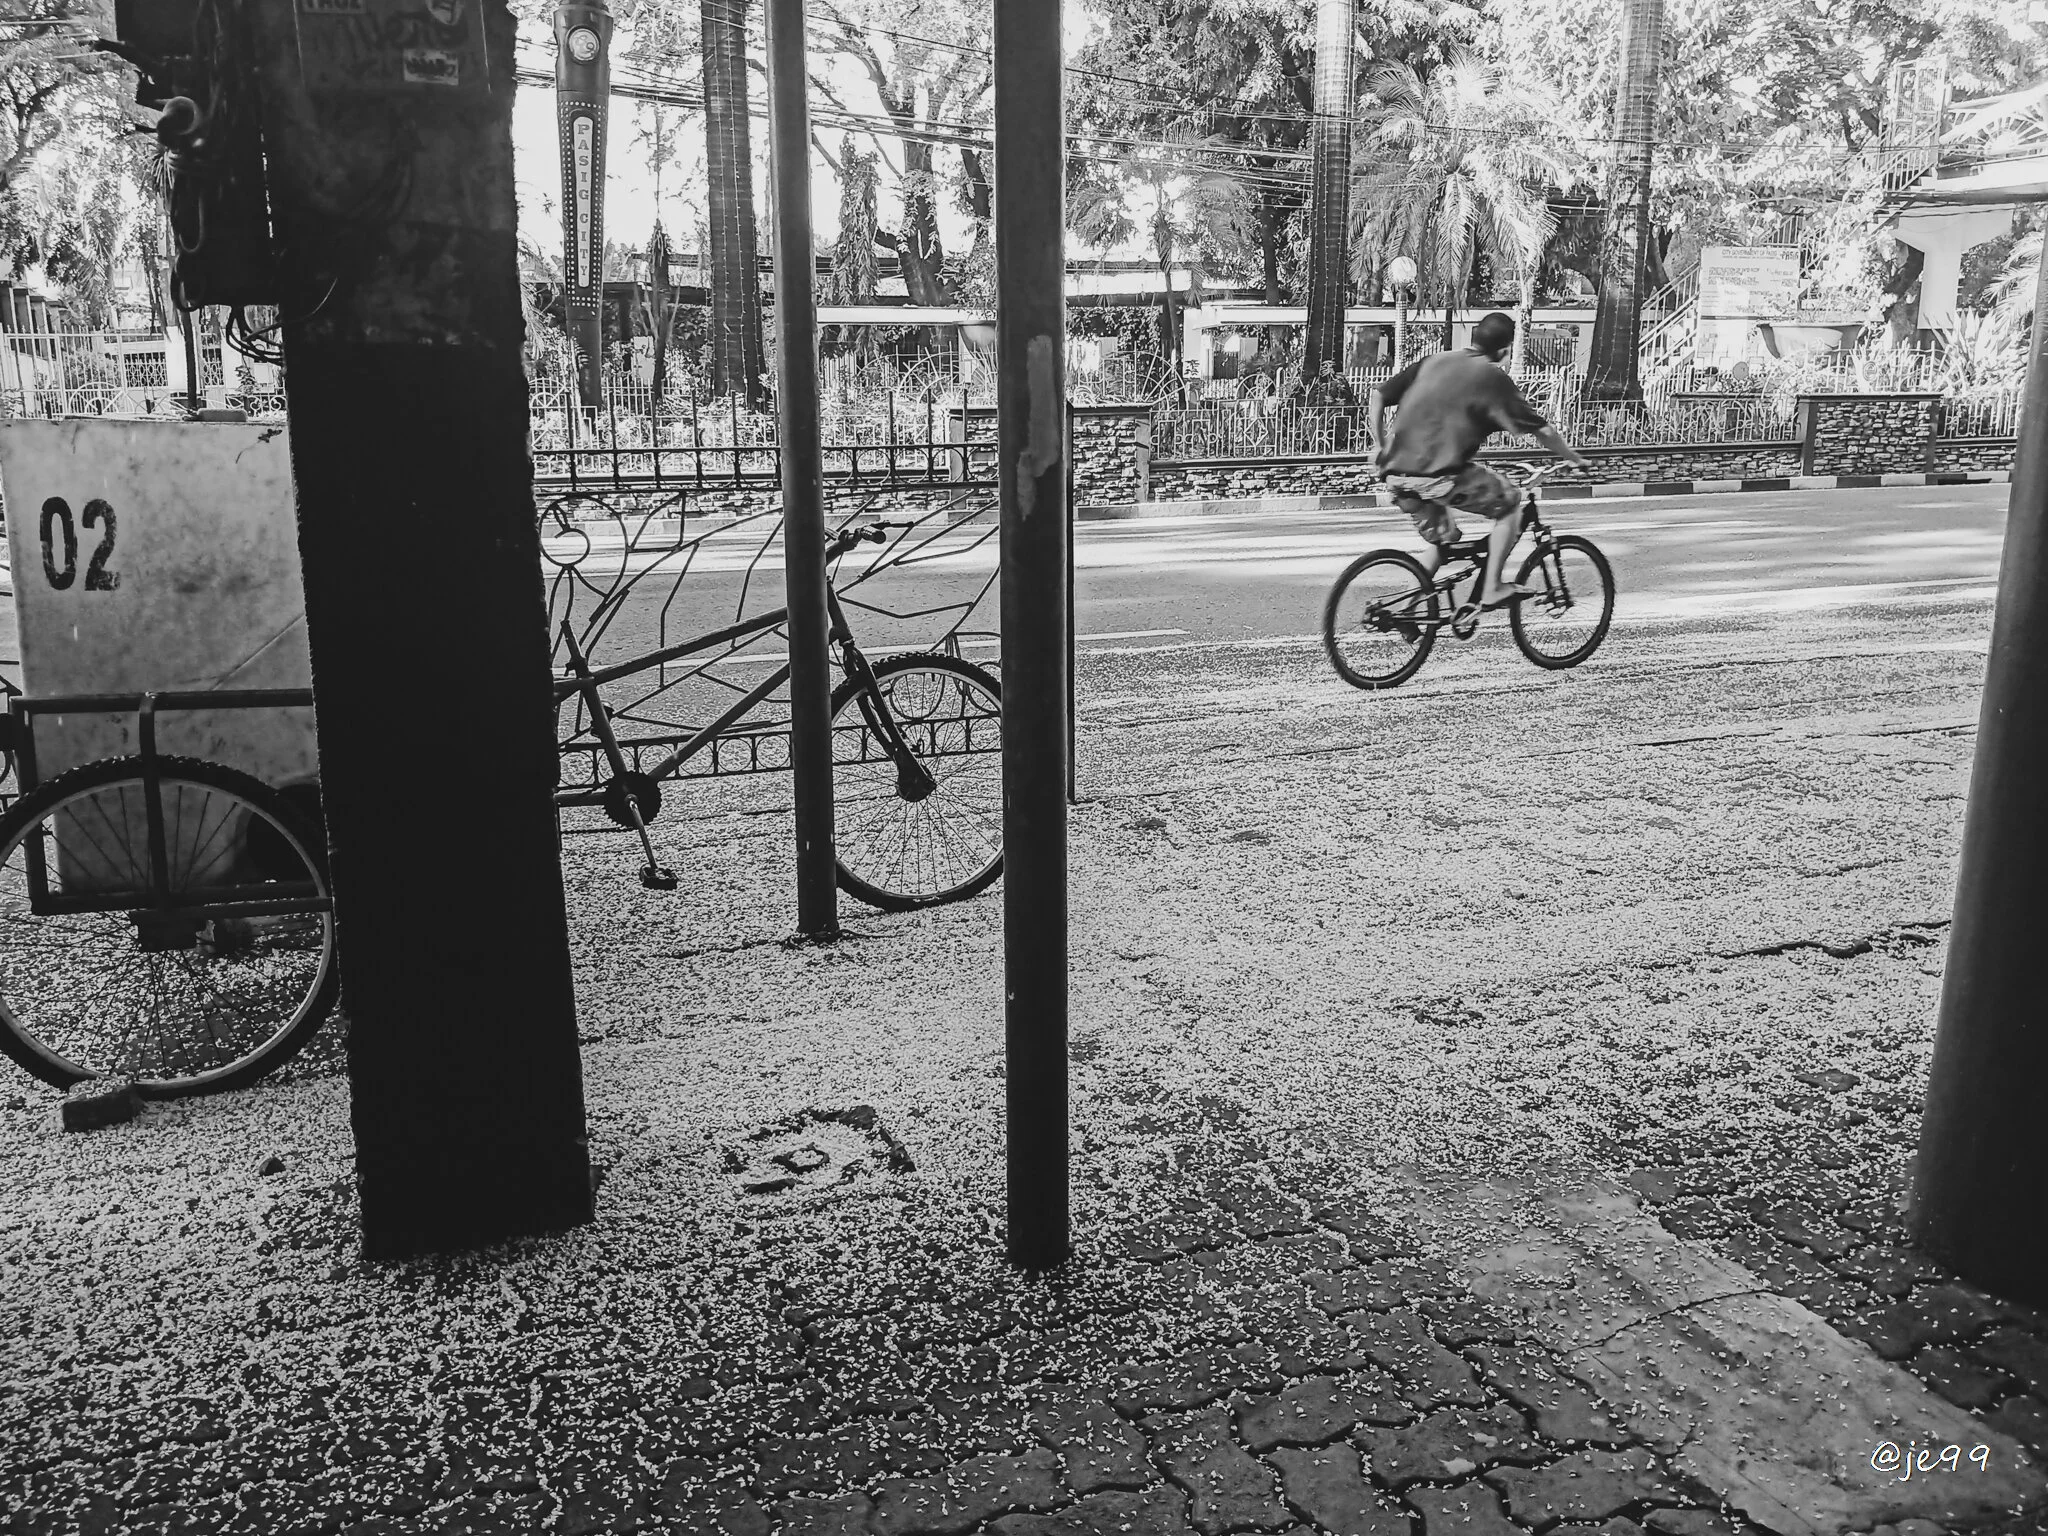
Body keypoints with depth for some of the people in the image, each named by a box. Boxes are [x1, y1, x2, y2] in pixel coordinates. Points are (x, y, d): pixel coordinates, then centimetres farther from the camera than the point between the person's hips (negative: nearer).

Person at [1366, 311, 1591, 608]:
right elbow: (1540, 429, 6)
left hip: (1398, 474, 7)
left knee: (1441, 541, 26)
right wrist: (1573, 457, 20)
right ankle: (1492, 589, 9)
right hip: (1440, 475, -6)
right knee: (1510, 502, 14)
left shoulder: (1432, 361, 16)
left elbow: (1378, 396, 12)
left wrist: (1379, 446, 19)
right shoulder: (1492, 377, 2)